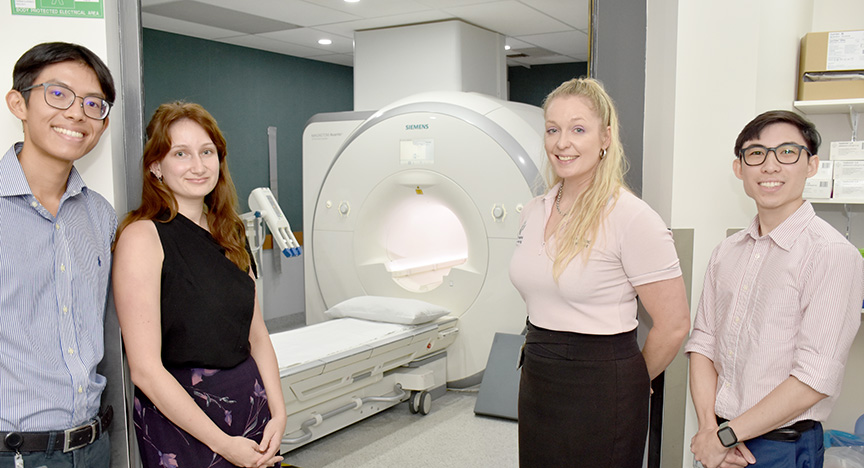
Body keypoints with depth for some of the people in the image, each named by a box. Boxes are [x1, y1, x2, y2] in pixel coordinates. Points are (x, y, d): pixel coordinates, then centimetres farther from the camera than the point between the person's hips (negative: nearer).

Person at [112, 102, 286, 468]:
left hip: (254, 407, 6)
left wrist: (278, 413, -3)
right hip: (179, 416, -6)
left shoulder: (229, 234, 8)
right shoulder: (143, 236, -13)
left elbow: (257, 336, 9)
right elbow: (146, 369, -17)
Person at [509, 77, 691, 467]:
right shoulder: (534, 212, 6)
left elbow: (673, 324, -12)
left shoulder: (632, 218, -15)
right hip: (536, 382, 6)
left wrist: (630, 382, 0)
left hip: (600, 394, -6)